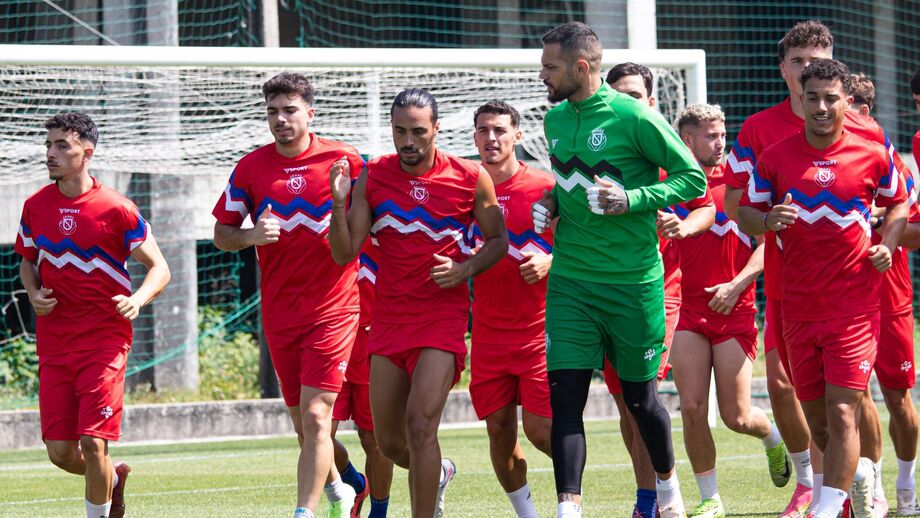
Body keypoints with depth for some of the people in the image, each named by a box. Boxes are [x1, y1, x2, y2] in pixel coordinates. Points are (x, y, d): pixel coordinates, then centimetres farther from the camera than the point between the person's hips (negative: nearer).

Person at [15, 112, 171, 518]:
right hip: (53, 344, 4)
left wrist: (138, 299, -21)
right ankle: (113, 478, 33)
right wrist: (34, 295, 1)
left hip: (104, 341, -4)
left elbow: (159, 267, -2)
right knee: (60, 453, 2)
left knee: (93, 444, -13)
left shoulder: (115, 209, -8)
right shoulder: (35, 206, 6)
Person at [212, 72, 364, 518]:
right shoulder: (250, 168, 4)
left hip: (333, 309, -4)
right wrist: (252, 236, -10)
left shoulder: (344, 160, -3)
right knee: (303, 423, 12)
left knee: (315, 418, -14)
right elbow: (221, 234, 10)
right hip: (278, 310, 4)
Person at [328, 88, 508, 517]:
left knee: (420, 424, -19)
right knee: (389, 443, 9)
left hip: (443, 316, -4)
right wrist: (339, 203, -16)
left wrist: (465, 270, -10)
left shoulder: (470, 179, -5)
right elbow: (344, 253, 0)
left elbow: (498, 239, 8)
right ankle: (438, 473, 41)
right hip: (388, 318, 4)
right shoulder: (372, 178, 1)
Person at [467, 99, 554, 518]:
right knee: (498, 428, 1)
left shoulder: (545, 188, -5)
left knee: (540, 428, -9)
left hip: (540, 328, -3)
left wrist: (550, 262, -18)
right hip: (489, 332, 3)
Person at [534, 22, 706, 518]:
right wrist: (551, 203, 5)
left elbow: (693, 179, -8)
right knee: (564, 393, -8)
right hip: (570, 279, 4)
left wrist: (631, 200, -19)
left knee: (639, 397, 9)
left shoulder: (632, 116, -12)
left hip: (633, 279, -4)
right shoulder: (555, 120, 8)